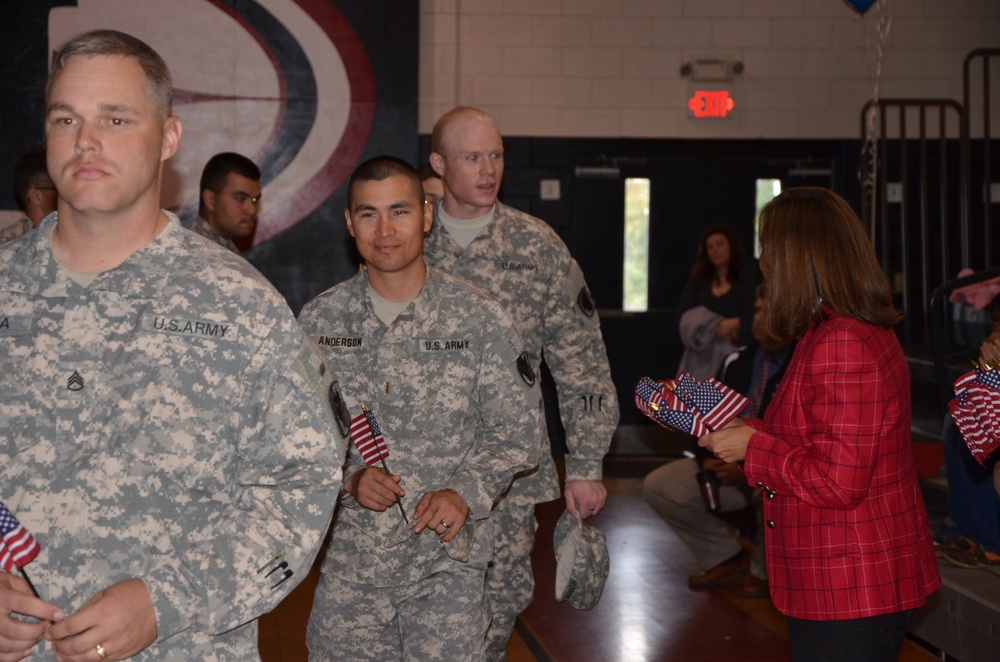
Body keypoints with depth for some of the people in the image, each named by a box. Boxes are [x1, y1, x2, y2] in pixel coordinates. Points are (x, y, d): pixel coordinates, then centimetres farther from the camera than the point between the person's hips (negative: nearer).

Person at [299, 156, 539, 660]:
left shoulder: (479, 318, -3)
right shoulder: (320, 321, 3)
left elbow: (514, 428, 0)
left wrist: (465, 493, -15)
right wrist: (348, 479, -11)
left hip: (448, 561, -2)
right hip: (349, 561, 2)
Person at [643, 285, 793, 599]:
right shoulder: (741, 364, 7)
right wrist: (709, 459, -11)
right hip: (733, 463, 7)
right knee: (658, 485, -6)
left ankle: (765, 570, -8)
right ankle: (728, 555, 10)